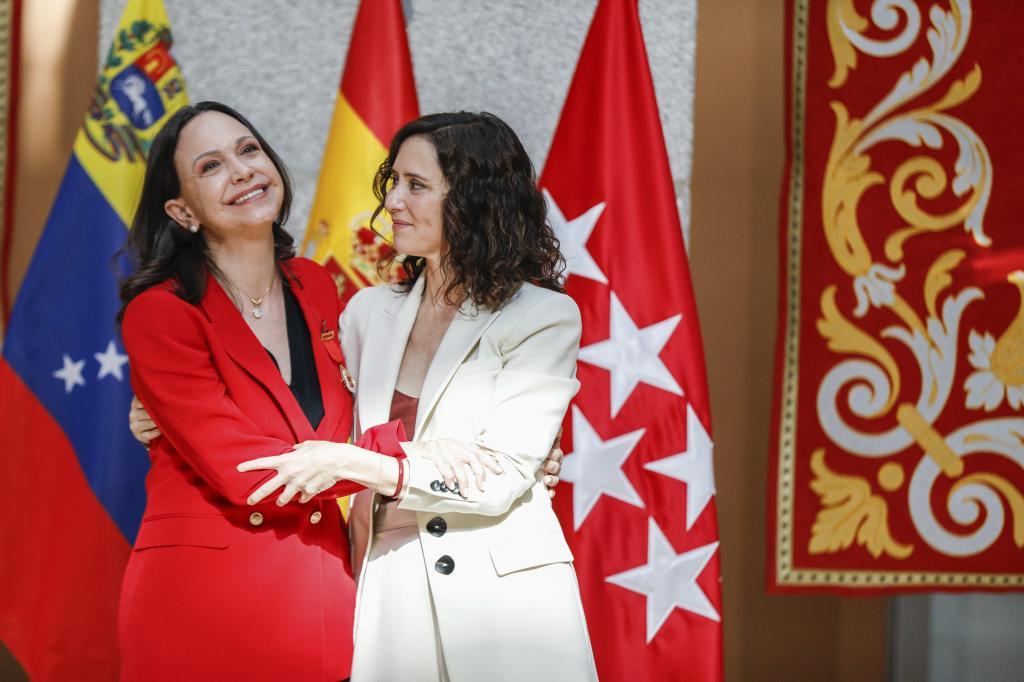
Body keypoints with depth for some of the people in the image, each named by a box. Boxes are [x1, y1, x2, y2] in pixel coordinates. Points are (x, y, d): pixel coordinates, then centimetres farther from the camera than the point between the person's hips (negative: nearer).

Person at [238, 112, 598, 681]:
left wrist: (355, 463, -19)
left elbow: (500, 480, -13)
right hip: (390, 593, 4)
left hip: (501, 592, -4)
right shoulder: (370, 313, 11)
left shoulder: (544, 317, -5)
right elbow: (322, 431, 20)